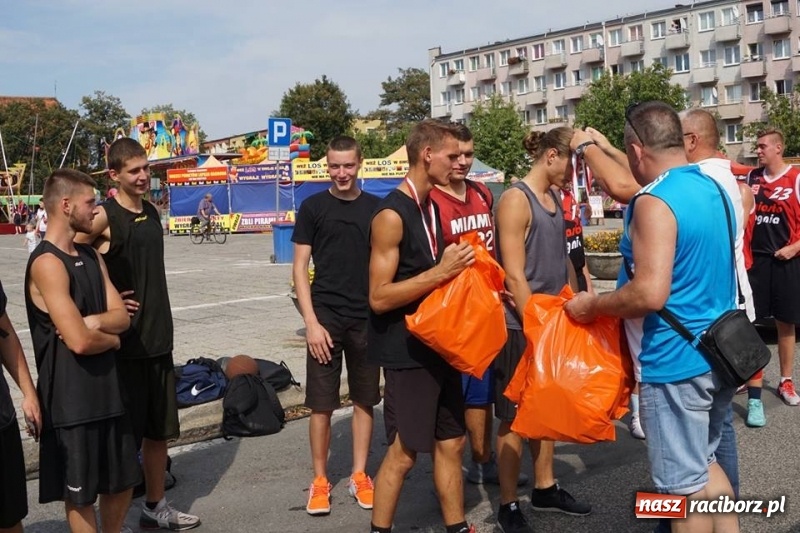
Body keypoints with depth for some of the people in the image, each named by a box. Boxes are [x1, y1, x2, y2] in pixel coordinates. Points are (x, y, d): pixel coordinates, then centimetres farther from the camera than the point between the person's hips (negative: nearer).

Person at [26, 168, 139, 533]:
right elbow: (80, 341, -25)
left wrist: (93, 322, -18)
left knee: (122, 481, 19)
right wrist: (111, 339, -4)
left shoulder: (91, 257, 9)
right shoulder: (47, 263, -19)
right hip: (70, 398, -8)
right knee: (80, 495, 7)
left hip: (108, 389, 8)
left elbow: (121, 315, 3)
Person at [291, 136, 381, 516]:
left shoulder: (376, 208, 6)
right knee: (321, 405, 1)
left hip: (369, 319, 2)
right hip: (326, 318, -2)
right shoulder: (313, 207, 1)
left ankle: (358, 475, 22)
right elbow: (299, 267, -1)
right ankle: (320, 480, 15)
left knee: (365, 400, 9)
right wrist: (311, 322, -9)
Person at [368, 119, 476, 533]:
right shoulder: (392, 215, -17)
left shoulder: (430, 206, 10)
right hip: (407, 351, -9)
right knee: (404, 452, 0)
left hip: (439, 345, 9)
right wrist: (442, 272, -24)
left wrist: (457, 267, 3)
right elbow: (379, 297, -21)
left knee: (451, 442, 15)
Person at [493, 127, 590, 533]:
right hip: (521, 326, -8)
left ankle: (545, 489, 32)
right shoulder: (515, 200, -15)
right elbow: (515, 276, -19)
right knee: (515, 417, 2)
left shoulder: (555, 198, 11)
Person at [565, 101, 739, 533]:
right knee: (703, 463, 24)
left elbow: (650, 294, -29)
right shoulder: (711, 187, 7)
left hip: (676, 363, -9)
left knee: (685, 485, 5)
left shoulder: (654, 202, -22)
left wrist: (591, 306, -14)